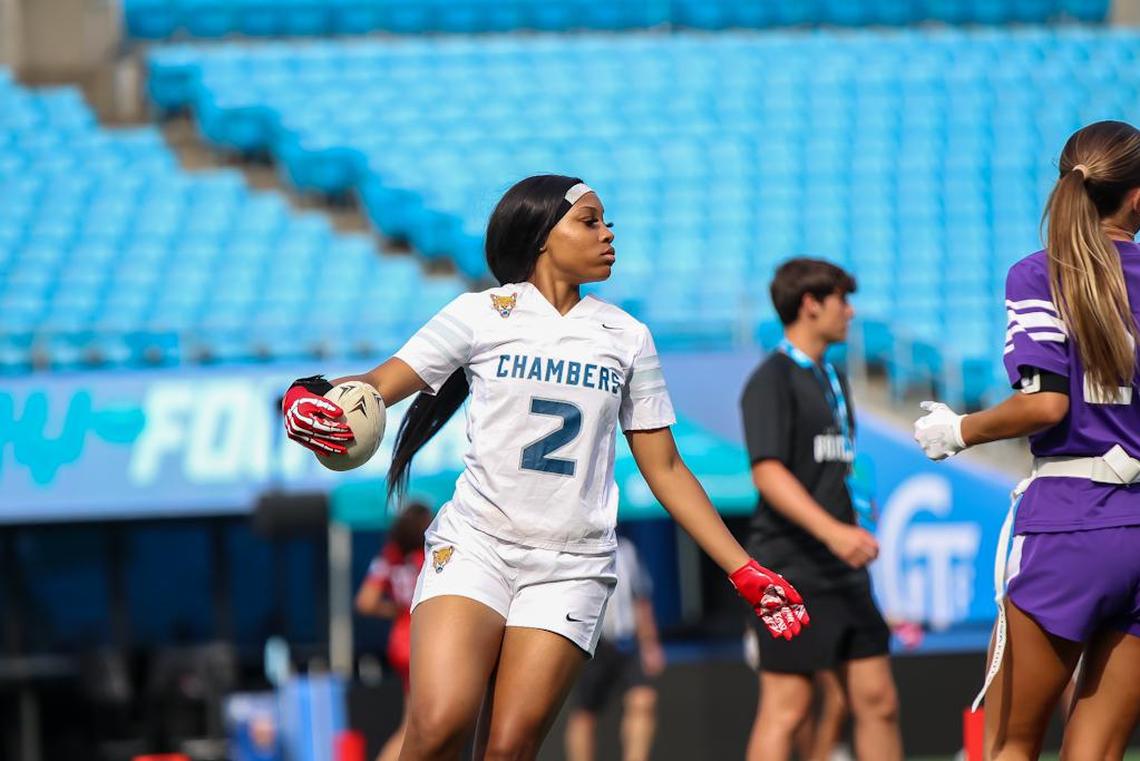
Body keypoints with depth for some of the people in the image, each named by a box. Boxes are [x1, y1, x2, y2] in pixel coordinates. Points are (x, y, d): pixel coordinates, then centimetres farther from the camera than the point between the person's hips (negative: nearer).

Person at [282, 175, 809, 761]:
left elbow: (664, 468, 15)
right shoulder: (480, 315, 4)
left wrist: (745, 573, 10)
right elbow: (379, 384, 0)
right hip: (474, 546, -2)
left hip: (571, 568, 2)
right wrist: (313, 400, -24)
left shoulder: (627, 337, 11)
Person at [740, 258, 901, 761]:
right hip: (793, 569, -8)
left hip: (843, 572, 8)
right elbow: (767, 472, -21)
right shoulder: (772, 380, -9)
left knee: (877, 700, 6)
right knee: (786, 707, -8)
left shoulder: (832, 380, 17)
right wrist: (833, 530, -31)